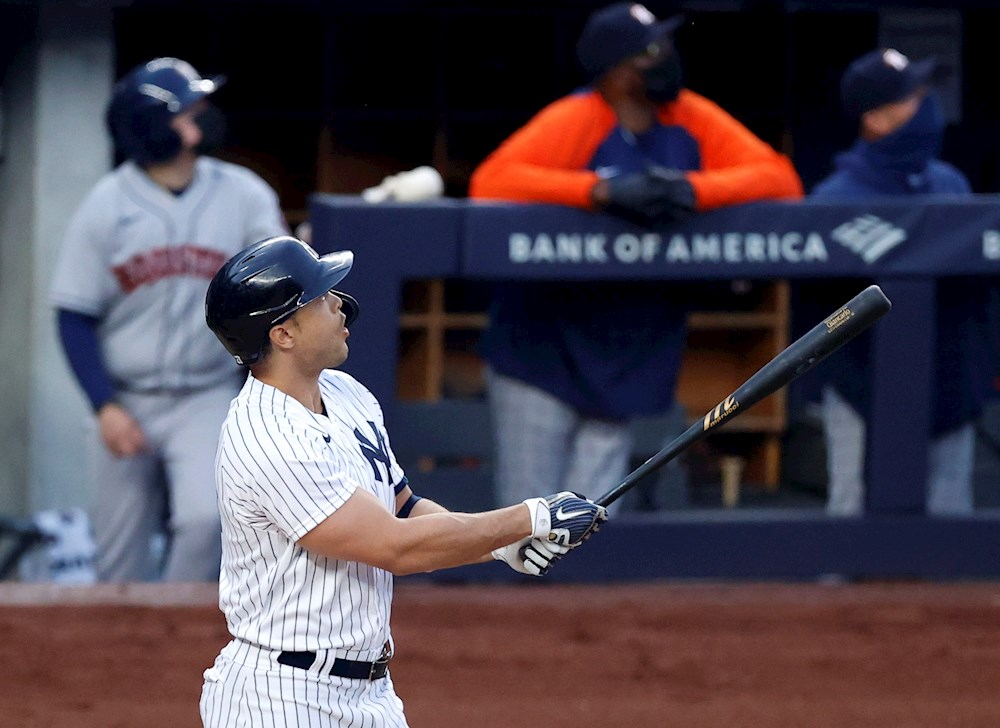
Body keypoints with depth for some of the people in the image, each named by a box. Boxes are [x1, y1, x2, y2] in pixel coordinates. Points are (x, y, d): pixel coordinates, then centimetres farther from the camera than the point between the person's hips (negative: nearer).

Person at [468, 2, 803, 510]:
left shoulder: (692, 120, 1)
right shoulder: (575, 121, -13)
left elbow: (782, 179, -4)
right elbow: (489, 182, -26)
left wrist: (693, 189, -22)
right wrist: (601, 191, -33)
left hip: (627, 367, 4)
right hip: (542, 350, -4)